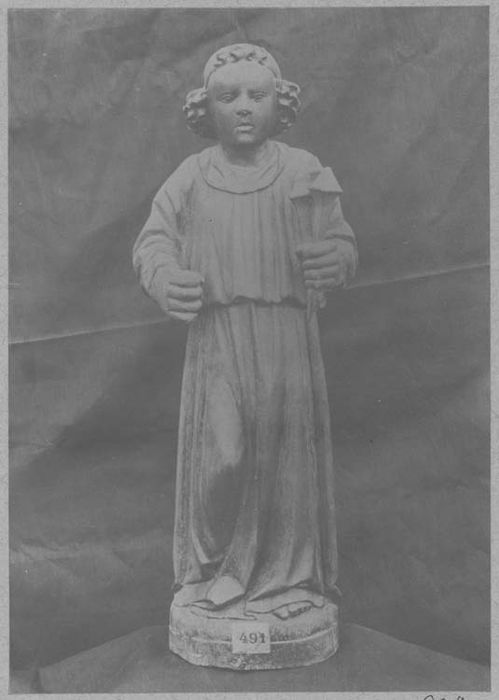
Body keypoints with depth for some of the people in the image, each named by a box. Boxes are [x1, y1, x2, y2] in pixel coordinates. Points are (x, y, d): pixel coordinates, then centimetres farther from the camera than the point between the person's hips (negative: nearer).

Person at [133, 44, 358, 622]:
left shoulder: (304, 173, 6)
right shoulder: (191, 177, 7)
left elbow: (341, 244, 6)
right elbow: (153, 241, 7)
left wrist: (332, 260, -18)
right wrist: (166, 280, -15)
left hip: (287, 337, 0)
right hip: (217, 339, 0)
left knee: (286, 454, 3)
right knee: (218, 456, -5)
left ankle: (288, 577, 20)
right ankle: (213, 570, 18)